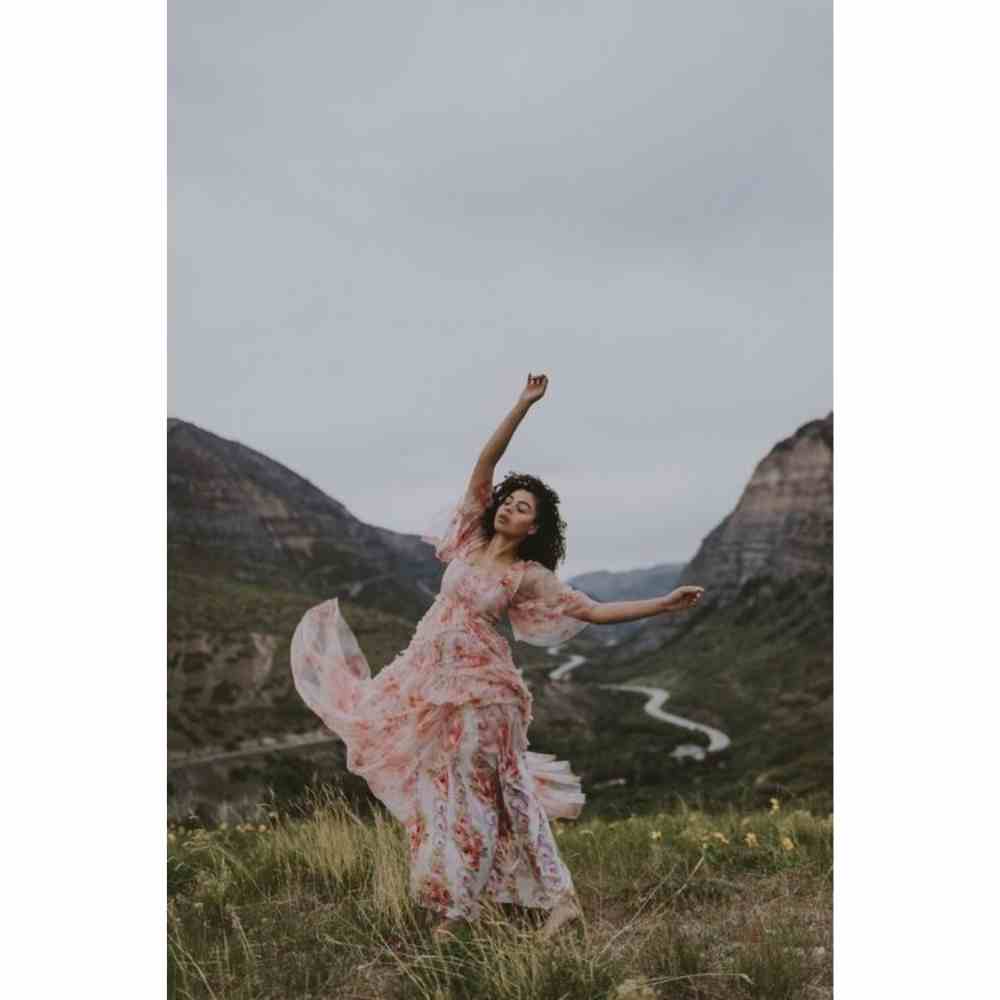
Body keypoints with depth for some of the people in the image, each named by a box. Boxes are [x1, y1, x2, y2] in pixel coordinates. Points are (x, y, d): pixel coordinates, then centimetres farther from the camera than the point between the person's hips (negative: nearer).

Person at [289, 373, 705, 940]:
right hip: (429, 673, 5)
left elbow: (594, 611, -13)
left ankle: (458, 908, 13)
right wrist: (524, 405, -11)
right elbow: (486, 462, -3)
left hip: (477, 687, -5)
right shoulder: (472, 538, 2)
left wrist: (667, 604, -20)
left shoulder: (530, 576, -8)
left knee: (473, 794, 3)